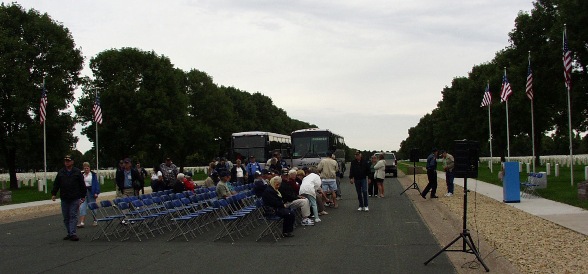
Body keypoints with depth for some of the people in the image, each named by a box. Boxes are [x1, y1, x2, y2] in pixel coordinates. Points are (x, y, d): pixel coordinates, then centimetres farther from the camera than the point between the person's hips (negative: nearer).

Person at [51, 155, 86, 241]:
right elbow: (56, 184, 12)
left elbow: (82, 185, 5)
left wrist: (83, 196, 4)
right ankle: (70, 233, 14)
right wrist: (53, 194, 1)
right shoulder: (60, 172, 10)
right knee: (66, 217, 7)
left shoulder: (77, 172, 3)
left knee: (73, 216, -8)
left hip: (75, 198, -4)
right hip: (64, 198, 4)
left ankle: (72, 233, -11)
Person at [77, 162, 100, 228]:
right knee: (82, 207, -7)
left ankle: (95, 221, 20)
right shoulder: (81, 175, 10)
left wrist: (96, 192, -10)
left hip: (91, 192, -2)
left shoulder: (93, 174, 1)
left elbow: (96, 183, -2)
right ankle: (81, 222, -10)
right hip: (83, 192, 2)